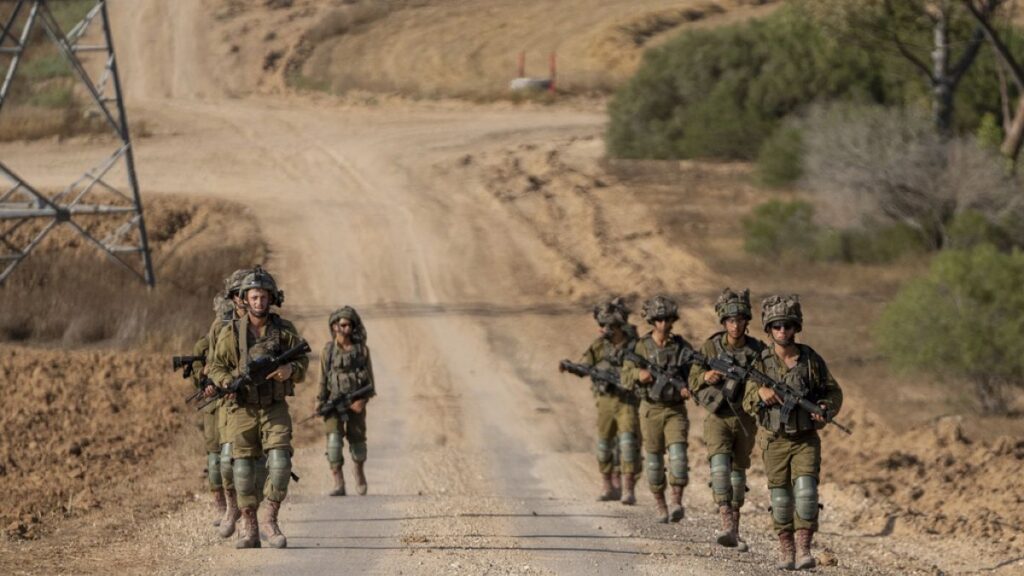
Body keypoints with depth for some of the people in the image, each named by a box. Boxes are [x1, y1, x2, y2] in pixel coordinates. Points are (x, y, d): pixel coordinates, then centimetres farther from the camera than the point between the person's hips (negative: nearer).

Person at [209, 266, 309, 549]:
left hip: (275, 408, 0)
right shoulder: (231, 332, -1)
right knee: (244, 468, 0)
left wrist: (290, 370, -20)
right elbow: (217, 367, 1)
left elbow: (302, 362, 3)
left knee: (280, 462, -14)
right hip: (243, 408, 0)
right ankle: (249, 529, 7)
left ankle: (270, 520, -3)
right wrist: (229, 383, -21)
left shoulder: (285, 330, 1)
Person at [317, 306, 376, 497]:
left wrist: (363, 400, -10)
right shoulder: (328, 350, 2)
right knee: (334, 440, -16)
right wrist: (320, 402, 7)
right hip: (333, 402, -1)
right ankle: (338, 484, -16)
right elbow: (323, 378, 8)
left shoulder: (361, 349, 2)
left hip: (355, 402, 1)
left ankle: (359, 474, 40)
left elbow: (369, 378, 2)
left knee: (357, 441, 12)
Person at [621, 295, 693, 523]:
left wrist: (689, 388, -11)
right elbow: (625, 377, -1)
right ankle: (660, 506, 16)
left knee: (678, 454, -18)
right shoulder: (640, 347, -2)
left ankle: (677, 502, -16)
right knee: (654, 460, 5)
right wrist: (639, 374, -22)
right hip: (651, 410, 0)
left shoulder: (682, 346, 2)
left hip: (676, 409, 0)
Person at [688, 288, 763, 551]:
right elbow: (693, 383, 3)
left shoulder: (759, 351, -1)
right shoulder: (710, 348, -4)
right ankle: (727, 527, -33)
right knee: (720, 464, -22)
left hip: (746, 418, 2)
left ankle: (735, 531, 25)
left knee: (738, 472, 12)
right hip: (718, 417, -2)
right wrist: (705, 377, -17)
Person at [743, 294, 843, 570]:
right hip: (775, 441, 1)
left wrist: (826, 410, -13)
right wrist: (761, 393, -28)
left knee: (806, 490, -17)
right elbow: (748, 402, -6)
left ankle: (803, 548, -17)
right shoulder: (761, 362, -3)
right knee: (780, 499, 6)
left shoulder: (811, 359, -3)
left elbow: (834, 392, 7)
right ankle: (785, 548, 21)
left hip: (806, 440, -1)